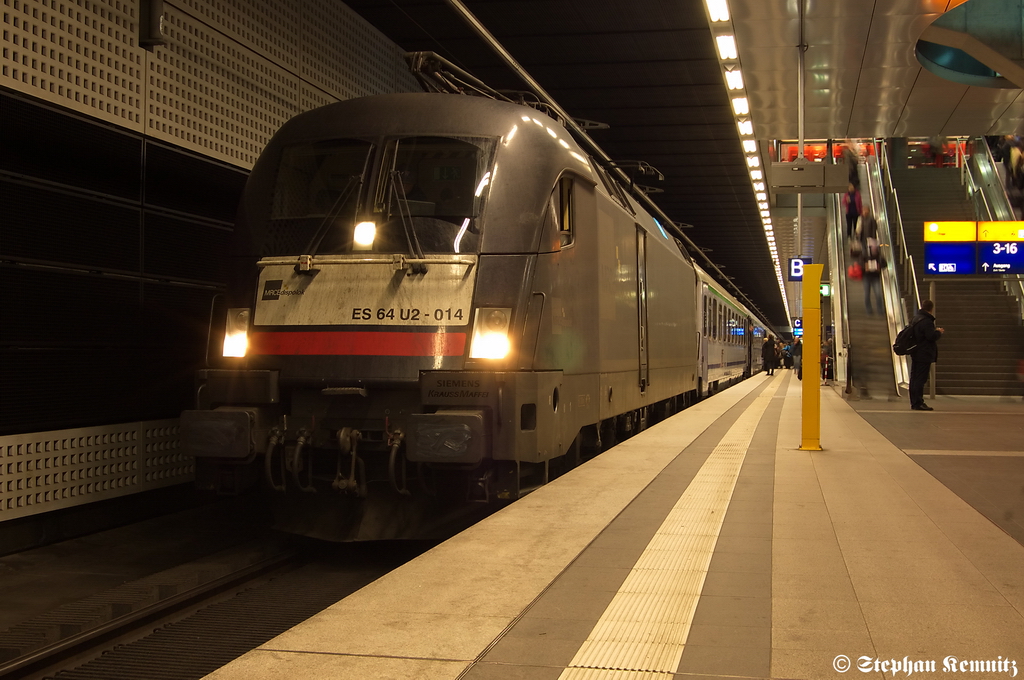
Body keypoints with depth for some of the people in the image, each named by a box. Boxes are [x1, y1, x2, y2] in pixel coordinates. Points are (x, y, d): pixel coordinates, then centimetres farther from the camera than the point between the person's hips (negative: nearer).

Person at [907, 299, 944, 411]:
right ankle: (918, 403, -7)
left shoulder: (916, 318, 12)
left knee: (914, 378, 12)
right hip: (924, 355, -10)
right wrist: (939, 332, -3)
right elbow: (931, 337, -22)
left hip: (915, 354, 10)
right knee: (920, 379, -8)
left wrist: (935, 330, 16)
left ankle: (914, 402, 17)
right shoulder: (926, 321, -18)